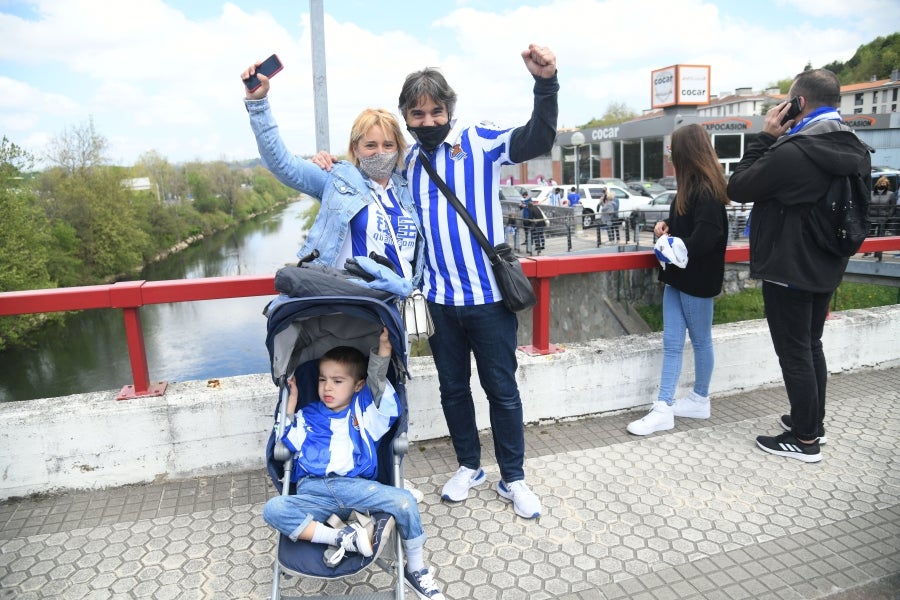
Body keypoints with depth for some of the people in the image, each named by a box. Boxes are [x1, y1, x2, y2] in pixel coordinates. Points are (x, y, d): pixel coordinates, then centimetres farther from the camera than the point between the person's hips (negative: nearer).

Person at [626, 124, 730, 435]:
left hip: (697, 278, -9)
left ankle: (700, 400, 26)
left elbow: (707, 237, -24)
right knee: (671, 344, 6)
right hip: (678, 275, 9)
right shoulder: (693, 187, 11)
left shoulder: (708, 191, -17)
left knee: (701, 341, 9)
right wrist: (668, 225, 3)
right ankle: (664, 409, 10)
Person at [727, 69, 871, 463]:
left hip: (787, 270, -8)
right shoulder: (857, 152, 4)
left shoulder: (791, 153, -25)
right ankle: (813, 422, 34)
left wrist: (766, 137, -8)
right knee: (812, 347, 20)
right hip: (826, 269, 8)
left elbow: (737, 189, -14)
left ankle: (805, 440, 14)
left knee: (794, 354, 3)